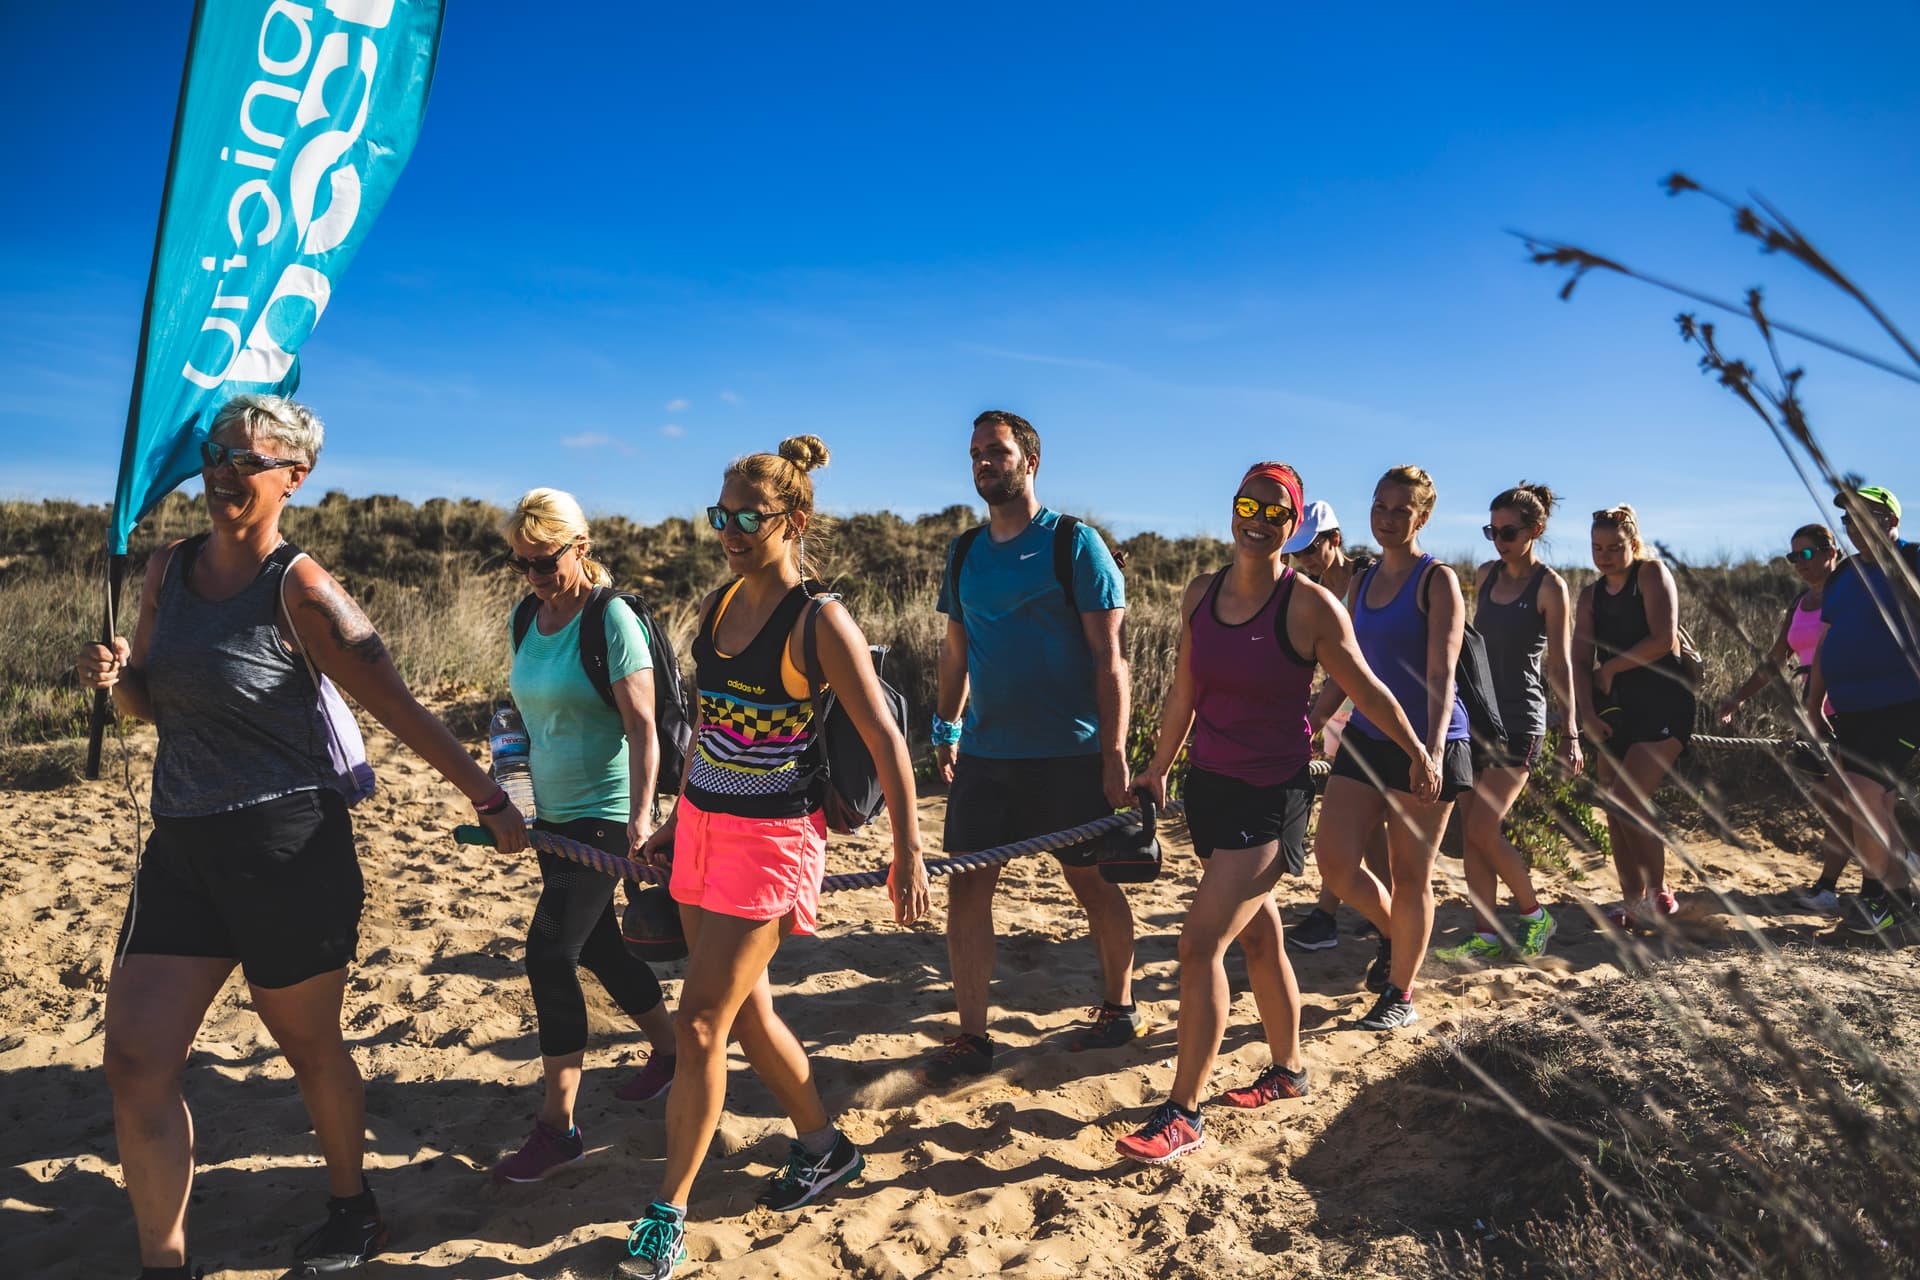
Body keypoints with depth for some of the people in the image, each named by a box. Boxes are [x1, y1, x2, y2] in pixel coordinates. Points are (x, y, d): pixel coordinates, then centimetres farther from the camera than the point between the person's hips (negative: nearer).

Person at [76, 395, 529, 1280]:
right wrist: (114, 674, -6)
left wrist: (489, 800, -12)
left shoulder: (301, 590, -13)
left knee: (307, 1044, 11)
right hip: (181, 844, 6)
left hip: (288, 847, -6)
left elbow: (400, 710, -13)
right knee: (134, 1059, 2)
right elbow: (151, 702, 17)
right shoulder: (168, 569, 7)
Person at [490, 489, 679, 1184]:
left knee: (550, 955, -9)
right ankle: (669, 1050, 37)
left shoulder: (611, 618, -14)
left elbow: (642, 727, -17)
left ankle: (557, 1127, 3)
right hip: (553, 813, 8)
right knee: (597, 947, 17)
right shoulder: (526, 620, 7)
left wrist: (640, 814, -23)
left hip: (603, 813, -8)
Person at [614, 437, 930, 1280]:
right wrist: (674, 822, 20)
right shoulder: (717, 607, 6)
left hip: (774, 838, -8)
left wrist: (907, 856, -16)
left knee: (698, 1025, -3)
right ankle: (824, 1147, 38)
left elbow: (885, 742, -14)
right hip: (702, 825, 8)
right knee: (744, 1011, 18)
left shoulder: (818, 622, -15)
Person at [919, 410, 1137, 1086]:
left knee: (1093, 883, 10)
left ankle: (1119, 1006, 32)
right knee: (965, 886, 1)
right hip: (984, 753, 5)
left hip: (1069, 755, -4)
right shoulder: (965, 551, 9)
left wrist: (1114, 754, -14)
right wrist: (947, 727, 12)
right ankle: (971, 1037, 13)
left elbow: (1108, 655, -10)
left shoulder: (1074, 543, -7)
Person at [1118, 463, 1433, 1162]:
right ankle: (1287, 1071, 39)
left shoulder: (1311, 605, -13)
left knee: (1200, 943, -12)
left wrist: (1419, 753, 10)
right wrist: (1158, 768, 19)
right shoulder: (1201, 593, 3)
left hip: (1271, 796, -6)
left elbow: (1368, 691, -2)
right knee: (1258, 937, 20)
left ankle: (1182, 1114, 0)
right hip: (1208, 785, 6)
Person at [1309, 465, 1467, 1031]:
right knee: (1334, 859, -1)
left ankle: (1401, 995, 21)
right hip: (1366, 738, 6)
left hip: (1422, 746, -6)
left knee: (1410, 875, 4)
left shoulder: (1438, 580, -8)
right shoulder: (1363, 582, 11)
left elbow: (1441, 673, -18)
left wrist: (1432, 750, -30)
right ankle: (1393, 934, 28)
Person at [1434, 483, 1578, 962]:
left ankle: (1535, 915, 13)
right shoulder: (1486, 575, 10)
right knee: (1470, 832, 3)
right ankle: (1486, 936, 11)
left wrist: (1570, 733, -10)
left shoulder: (1550, 588, -7)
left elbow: (1560, 664, -6)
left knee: (1482, 830, -10)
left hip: (1519, 721, -6)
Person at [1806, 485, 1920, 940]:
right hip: (1851, 709, 7)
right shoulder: (1844, 575, 14)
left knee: (1865, 796, -13)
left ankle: (1878, 899, -1)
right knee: (1870, 805, 10)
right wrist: (1814, 703, 15)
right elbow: (1826, 642, 18)